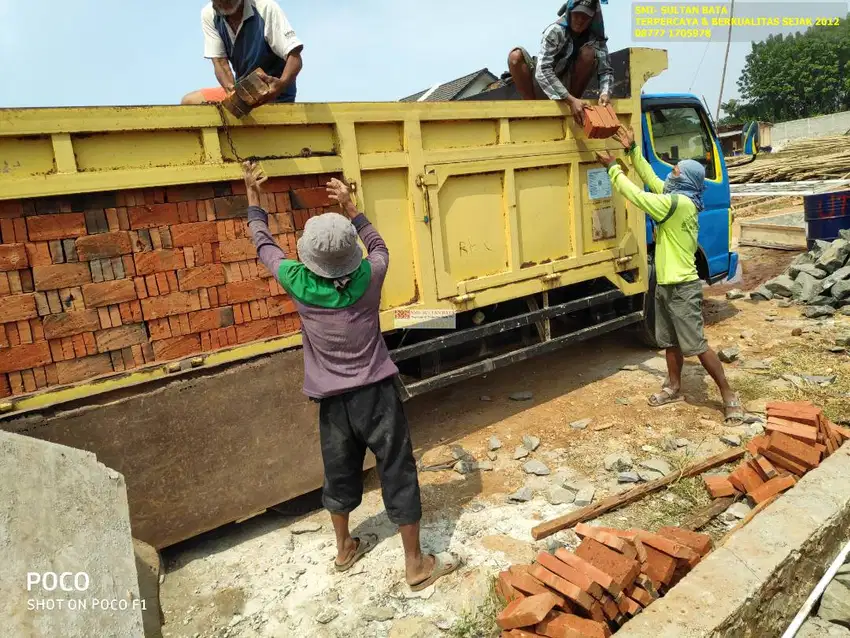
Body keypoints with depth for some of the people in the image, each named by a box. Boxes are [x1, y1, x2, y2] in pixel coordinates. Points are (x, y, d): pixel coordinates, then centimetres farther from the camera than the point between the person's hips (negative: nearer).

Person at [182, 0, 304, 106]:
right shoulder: (208, 15, -7)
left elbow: (294, 57, -25)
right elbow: (220, 62, -9)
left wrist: (282, 84, -45)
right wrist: (232, 91, -31)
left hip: (273, 94, -6)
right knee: (189, 102, 6)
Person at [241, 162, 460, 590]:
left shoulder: (298, 283, -12)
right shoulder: (368, 278, -14)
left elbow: (264, 245, 7)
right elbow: (379, 245, 10)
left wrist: (253, 194, 19)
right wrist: (350, 208, 13)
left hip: (332, 399, 2)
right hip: (376, 393, -2)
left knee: (339, 472, 21)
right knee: (398, 474, 7)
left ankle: (344, 548, 42)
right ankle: (416, 565, 18)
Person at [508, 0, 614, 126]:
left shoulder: (596, 38, -6)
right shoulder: (556, 31, -18)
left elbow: (606, 70, -9)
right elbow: (542, 71, -31)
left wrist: (605, 92, -34)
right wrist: (570, 100, -43)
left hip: (568, 87, 2)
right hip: (544, 87, -2)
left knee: (589, 51, -20)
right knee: (516, 56, -26)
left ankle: (573, 108, -13)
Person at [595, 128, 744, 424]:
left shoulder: (679, 203, -22)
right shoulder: (678, 198, 6)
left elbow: (637, 196, -21)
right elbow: (651, 178, 16)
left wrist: (612, 167, -10)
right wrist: (632, 150, 11)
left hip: (683, 288, -10)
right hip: (665, 285, 10)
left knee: (697, 346, -4)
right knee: (669, 341, 17)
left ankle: (729, 396, 7)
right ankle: (674, 388, 30)